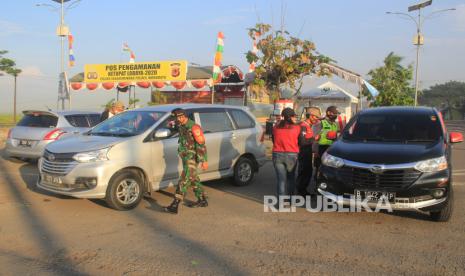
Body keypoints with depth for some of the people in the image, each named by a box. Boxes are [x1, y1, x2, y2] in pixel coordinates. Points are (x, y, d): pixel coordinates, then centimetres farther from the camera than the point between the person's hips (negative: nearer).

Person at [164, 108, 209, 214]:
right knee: (193, 180, 17)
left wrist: (204, 161, -21)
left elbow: (201, 144, -19)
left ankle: (175, 205, -11)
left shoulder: (193, 127, -18)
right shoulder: (181, 126, 8)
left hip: (192, 158, -9)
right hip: (185, 157, 9)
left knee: (184, 181, -10)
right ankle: (202, 200, 29)